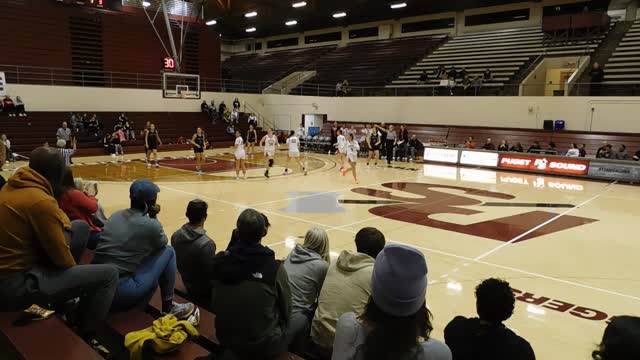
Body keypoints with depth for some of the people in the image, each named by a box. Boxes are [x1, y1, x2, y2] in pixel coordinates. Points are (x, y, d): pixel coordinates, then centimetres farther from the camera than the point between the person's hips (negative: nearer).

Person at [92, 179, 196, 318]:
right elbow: (163, 243, 12)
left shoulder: (115, 215, 8)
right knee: (168, 252, 6)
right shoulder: (150, 225, -11)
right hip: (121, 292, -7)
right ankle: (169, 307, 11)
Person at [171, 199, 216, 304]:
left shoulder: (175, 236, -12)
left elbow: (176, 261, 3)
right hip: (203, 289, -7)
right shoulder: (206, 244, -33)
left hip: (187, 283, 7)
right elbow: (211, 272, -24)